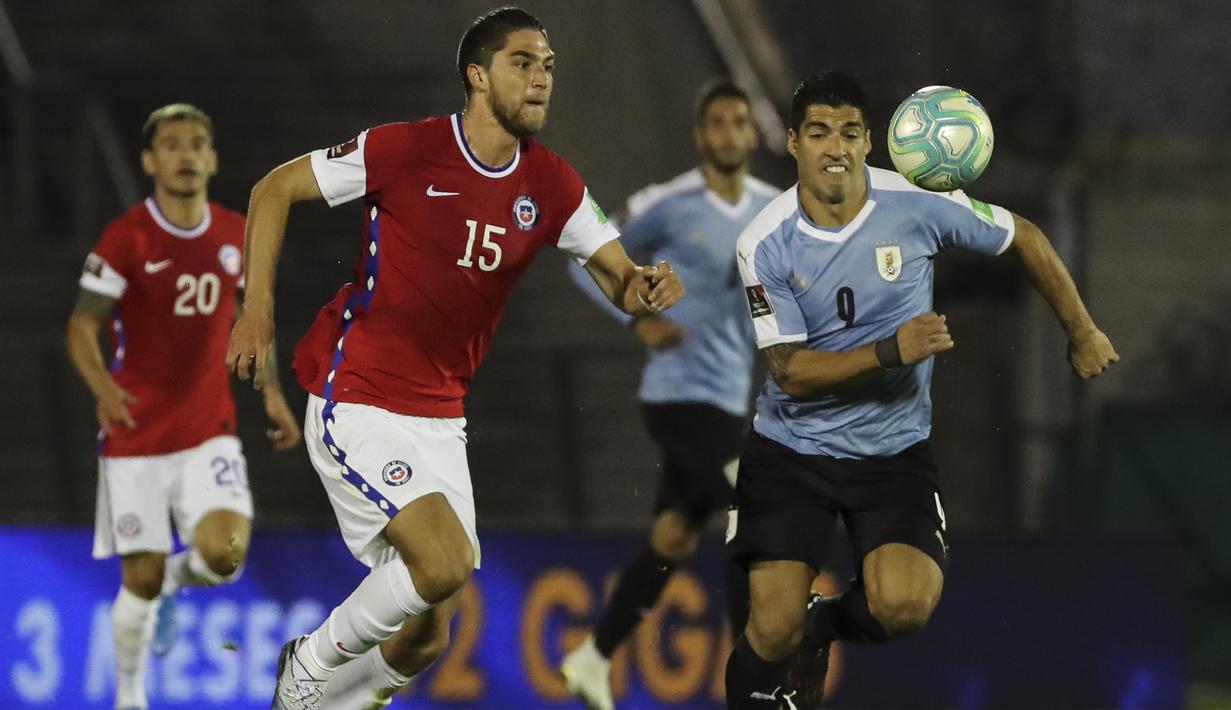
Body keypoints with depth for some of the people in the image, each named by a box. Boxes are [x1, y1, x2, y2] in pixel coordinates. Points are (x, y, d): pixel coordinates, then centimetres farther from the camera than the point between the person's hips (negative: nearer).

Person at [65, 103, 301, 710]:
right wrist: (102, 385, -29)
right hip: (135, 437, -3)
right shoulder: (125, 239, -11)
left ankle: (177, 580, 17)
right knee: (141, 579, -1)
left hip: (209, 432, 3)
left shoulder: (237, 236, 2)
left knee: (223, 552, -19)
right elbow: (82, 326, -10)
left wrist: (272, 392, 9)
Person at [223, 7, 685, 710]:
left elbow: (618, 278, 5)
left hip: (439, 421, 6)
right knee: (447, 561, -24)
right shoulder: (406, 149, -12)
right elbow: (275, 188, -2)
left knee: (426, 639, 5)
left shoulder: (551, 184, 3)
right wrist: (258, 309, -8)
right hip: (357, 406, -6)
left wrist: (644, 287, -19)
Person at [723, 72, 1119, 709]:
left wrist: (1082, 335, 13)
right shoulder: (765, 244, -12)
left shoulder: (917, 204, -12)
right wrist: (891, 352, -28)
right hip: (791, 447, 0)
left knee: (904, 607, -22)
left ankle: (827, 625, 13)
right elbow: (790, 371, -14)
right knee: (773, 629, -14)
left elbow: (1025, 240, 5)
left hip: (893, 448, 1)